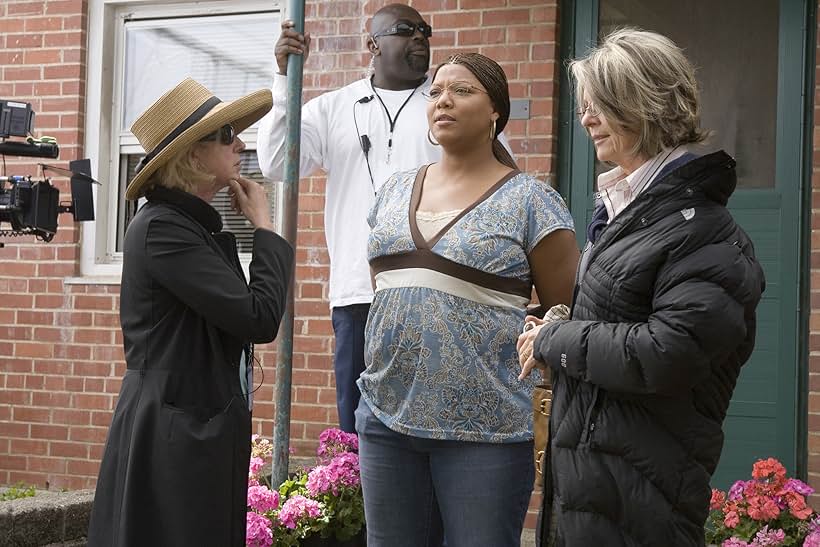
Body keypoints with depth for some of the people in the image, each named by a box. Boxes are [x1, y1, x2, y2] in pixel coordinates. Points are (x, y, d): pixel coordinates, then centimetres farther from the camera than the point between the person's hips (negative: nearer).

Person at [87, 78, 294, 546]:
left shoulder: (200, 227, 13)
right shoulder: (162, 229, -16)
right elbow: (260, 318, -21)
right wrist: (265, 227, -9)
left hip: (207, 432, 9)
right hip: (172, 441, -9)